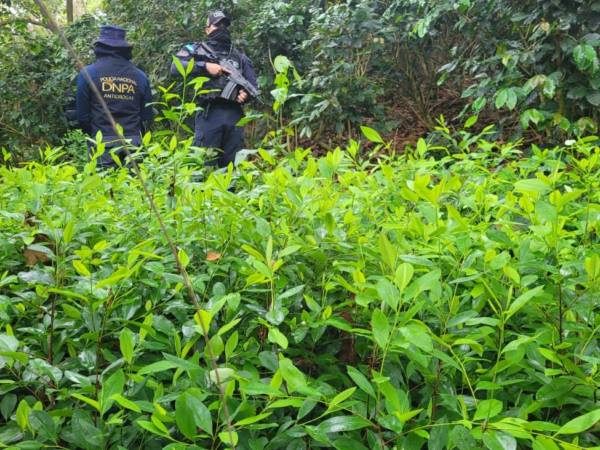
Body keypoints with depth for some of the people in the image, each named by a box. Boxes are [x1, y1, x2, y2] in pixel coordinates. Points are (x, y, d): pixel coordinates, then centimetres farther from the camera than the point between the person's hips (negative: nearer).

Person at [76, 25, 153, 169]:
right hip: (133, 143, 2)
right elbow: (147, 116, 8)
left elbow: (82, 114, 0)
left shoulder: (88, 73, -2)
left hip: (103, 143, -2)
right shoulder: (140, 76, 4)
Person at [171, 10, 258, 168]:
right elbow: (176, 66, -5)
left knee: (232, 164, 6)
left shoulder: (240, 56, 22)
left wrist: (247, 93, -4)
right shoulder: (196, 49, 11)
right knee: (205, 164, -6)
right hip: (209, 114, -4)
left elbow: (253, 84, 20)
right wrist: (205, 66, -13)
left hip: (234, 115, 4)